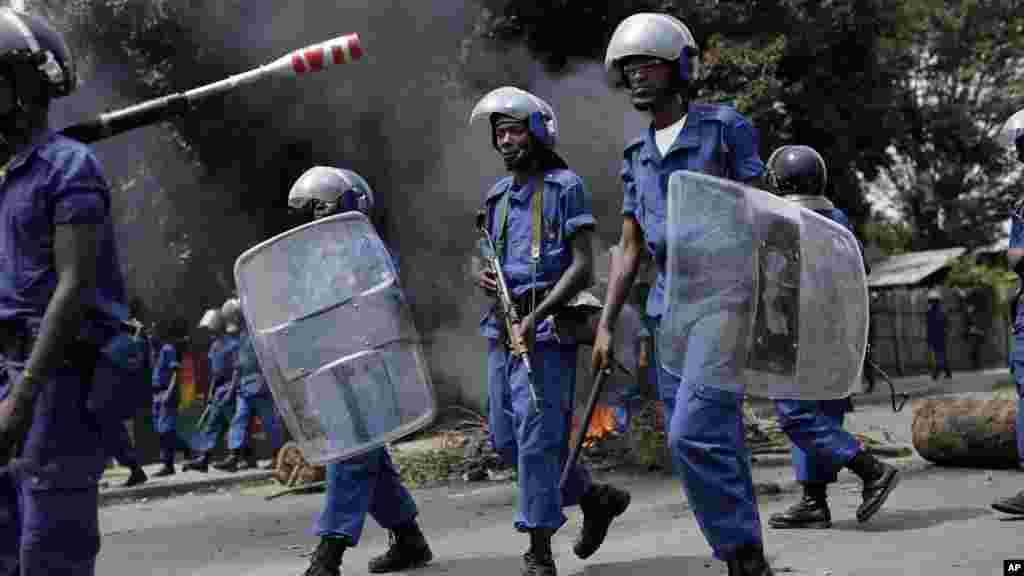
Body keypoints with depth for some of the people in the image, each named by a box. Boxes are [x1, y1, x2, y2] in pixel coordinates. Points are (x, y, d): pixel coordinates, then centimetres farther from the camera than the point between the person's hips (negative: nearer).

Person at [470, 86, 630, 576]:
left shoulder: (565, 186, -4)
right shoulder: (497, 195, 16)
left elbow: (583, 266, -10)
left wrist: (536, 316, -20)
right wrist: (481, 275, -2)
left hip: (546, 327, -7)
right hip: (503, 325, 8)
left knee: (536, 434, -9)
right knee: (506, 438, 9)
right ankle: (596, 497, 27)